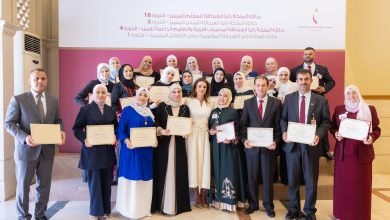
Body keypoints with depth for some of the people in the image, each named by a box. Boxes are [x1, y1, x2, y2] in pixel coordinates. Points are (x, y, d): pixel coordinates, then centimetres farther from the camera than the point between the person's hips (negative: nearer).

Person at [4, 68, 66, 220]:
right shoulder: (18, 99, -5)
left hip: (47, 150, 4)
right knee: (23, 185, 11)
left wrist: (61, 131, -9)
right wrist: (25, 137, -22)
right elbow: (9, 123, -7)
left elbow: (58, 120, 13)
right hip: (26, 149, -3)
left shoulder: (53, 101, 6)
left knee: (44, 185, 14)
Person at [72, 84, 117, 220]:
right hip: (92, 151, -4)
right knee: (94, 182, 6)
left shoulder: (111, 110, 9)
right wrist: (84, 140, -19)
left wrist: (114, 137, -8)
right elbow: (77, 128, -4)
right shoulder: (85, 109, -4)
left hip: (107, 151, 4)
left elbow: (116, 128, 11)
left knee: (106, 182, 12)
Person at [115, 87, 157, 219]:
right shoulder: (128, 110, -5)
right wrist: (126, 141, -25)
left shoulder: (149, 112, 12)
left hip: (146, 150, 6)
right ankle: (130, 209, 14)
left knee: (145, 178, 11)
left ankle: (144, 208, 24)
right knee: (131, 177, 0)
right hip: (132, 149, -6)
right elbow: (120, 130, -8)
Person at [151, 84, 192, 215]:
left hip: (179, 144, 3)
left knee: (178, 172, 4)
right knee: (164, 172, 0)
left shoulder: (185, 108, 10)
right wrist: (162, 131, -19)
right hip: (164, 143, -2)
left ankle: (178, 204, 16)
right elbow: (155, 123, -3)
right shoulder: (162, 106, 1)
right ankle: (162, 204, 11)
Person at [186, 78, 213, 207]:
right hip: (193, 134, -3)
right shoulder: (189, 101, 2)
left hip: (205, 135, 3)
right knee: (194, 161, -2)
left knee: (205, 162, 1)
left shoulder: (210, 103, 12)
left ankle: (203, 195, 12)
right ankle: (197, 195, 8)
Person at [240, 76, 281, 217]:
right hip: (252, 144, 1)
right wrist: (244, 139, -12)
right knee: (252, 176, 10)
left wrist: (275, 141, -12)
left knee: (268, 176, 10)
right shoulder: (248, 103, 5)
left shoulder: (276, 103, 2)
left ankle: (268, 205, 25)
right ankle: (253, 204, 26)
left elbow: (278, 125, 0)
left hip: (268, 145, -1)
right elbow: (243, 124, 2)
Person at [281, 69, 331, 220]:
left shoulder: (321, 100, 1)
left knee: (311, 180, 10)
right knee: (292, 179, 12)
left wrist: (318, 135, -17)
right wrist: (284, 132, -11)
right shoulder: (289, 98, 5)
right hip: (292, 143, 1)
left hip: (311, 144, -1)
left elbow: (326, 122, 0)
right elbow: (283, 118, 6)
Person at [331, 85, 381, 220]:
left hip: (362, 153, -1)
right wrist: (335, 133, -8)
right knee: (343, 183, 8)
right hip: (343, 152, 1)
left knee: (361, 185, 5)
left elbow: (376, 129, 4)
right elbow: (332, 126, 12)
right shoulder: (339, 109, 6)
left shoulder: (370, 109, 1)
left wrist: (372, 137, -16)